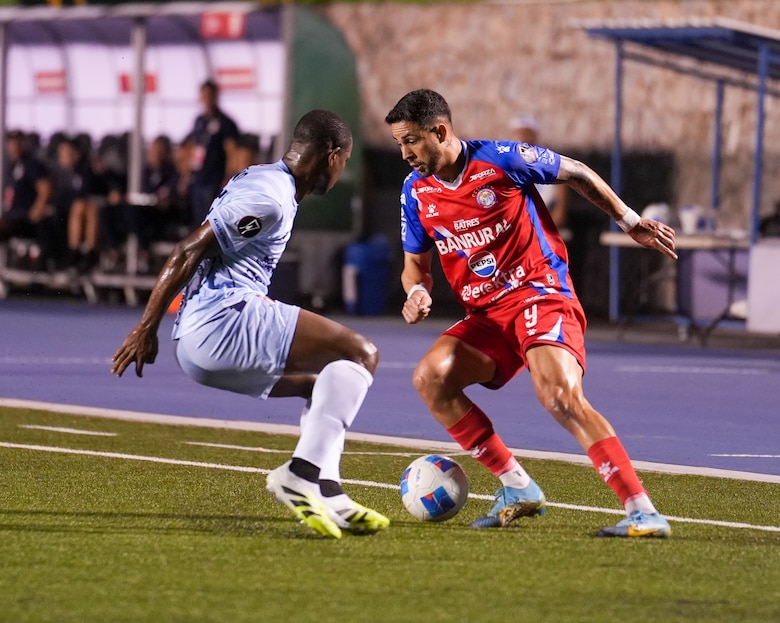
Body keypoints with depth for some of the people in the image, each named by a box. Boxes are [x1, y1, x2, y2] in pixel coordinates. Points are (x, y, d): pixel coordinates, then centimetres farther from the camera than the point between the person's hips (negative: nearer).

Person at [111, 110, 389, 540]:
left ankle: (328, 497, 7)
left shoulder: (260, 180, 21)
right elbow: (188, 252, -14)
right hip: (223, 320, -11)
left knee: (325, 382, 22)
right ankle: (301, 473, -24)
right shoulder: (269, 197, -10)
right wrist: (146, 330, -13)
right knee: (360, 355, -13)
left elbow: (191, 253, 28)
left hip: (197, 342, 11)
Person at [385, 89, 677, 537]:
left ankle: (643, 512, -28)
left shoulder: (500, 159, -10)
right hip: (487, 315, 6)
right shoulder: (416, 191, 6)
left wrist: (630, 222, 8)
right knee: (430, 376, -17)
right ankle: (518, 489, -7)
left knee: (560, 395, -28)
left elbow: (577, 174, 4)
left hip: (541, 295, -6)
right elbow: (415, 263, 17)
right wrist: (417, 291, -7)